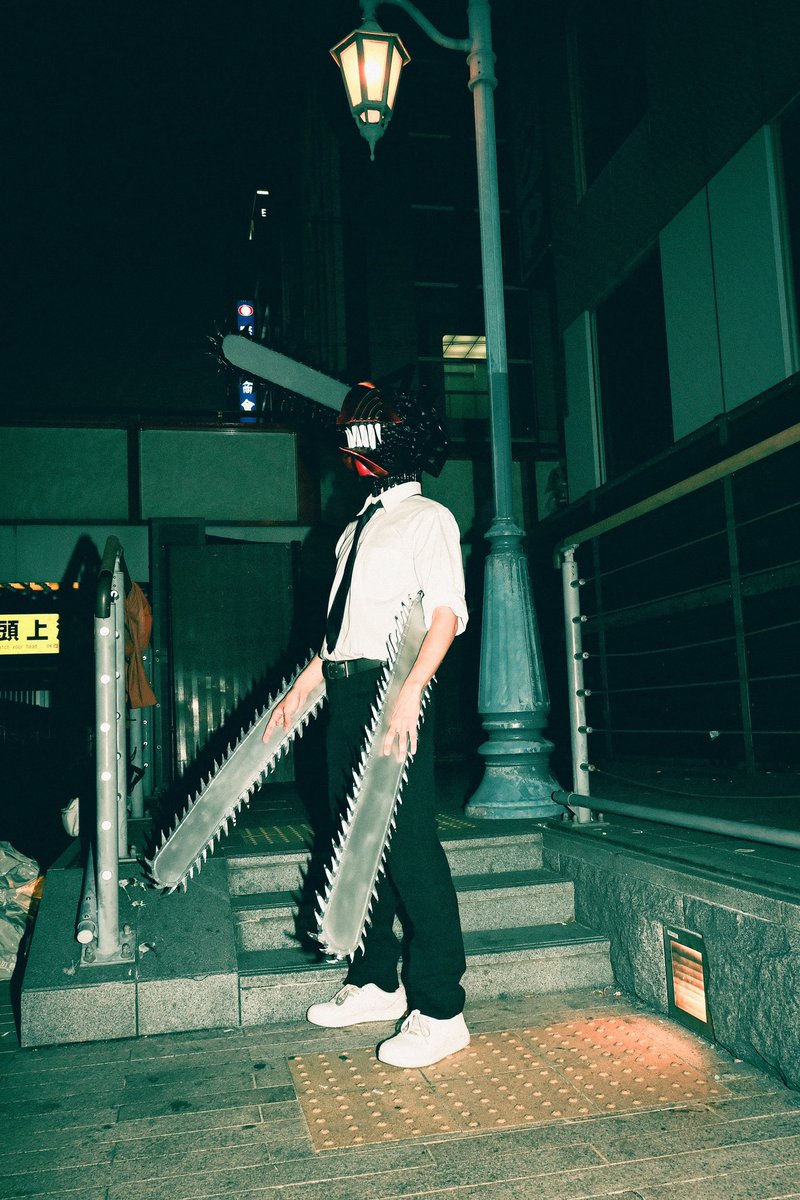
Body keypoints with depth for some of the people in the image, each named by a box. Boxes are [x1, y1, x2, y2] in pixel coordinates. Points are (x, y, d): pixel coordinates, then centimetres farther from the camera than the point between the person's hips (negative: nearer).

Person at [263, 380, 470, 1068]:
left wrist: (410, 694, -24)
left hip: (393, 689, -8)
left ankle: (440, 1012, 0)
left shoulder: (427, 518, 0)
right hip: (345, 691, 8)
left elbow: (447, 613, -12)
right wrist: (301, 689, 19)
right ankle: (375, 984, 24)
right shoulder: (356, 528, 23)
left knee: (409, 844, -8)